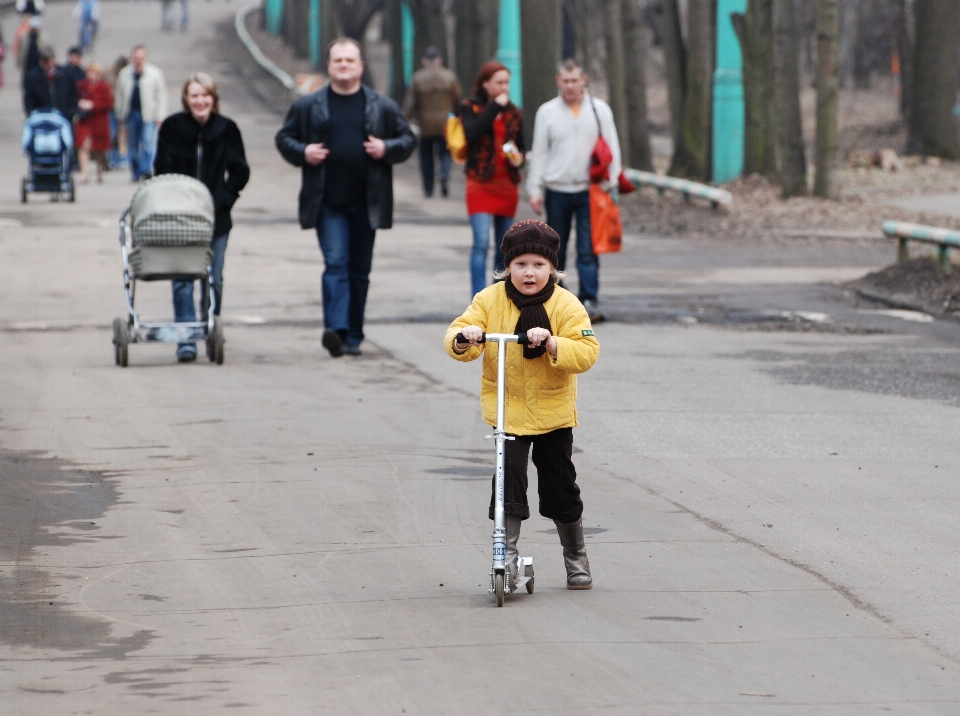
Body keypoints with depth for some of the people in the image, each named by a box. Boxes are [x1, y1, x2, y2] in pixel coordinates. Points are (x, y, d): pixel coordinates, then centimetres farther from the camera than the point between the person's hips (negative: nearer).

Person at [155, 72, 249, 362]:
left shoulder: (226, 129, 3)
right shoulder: (172, 127, 1)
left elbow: (239, 172, 7)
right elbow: (163, 171, 1)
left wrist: (223, 199, -4)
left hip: (215, 217, 1)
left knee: (213, 280, 5)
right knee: (182, 281, -9)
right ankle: (186, 341, -10)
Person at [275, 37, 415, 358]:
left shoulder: (383, 107, 8)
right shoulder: (307, 106, 6)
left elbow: (408, 139, 12)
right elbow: (284, 138, 12)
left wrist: (387, 149, -8)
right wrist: (303, 153, -8)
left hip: (366, 203, 2)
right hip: (328, 202, -2)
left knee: (360, 269, 7)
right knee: (336, 263, -14)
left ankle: (353, 336, 15)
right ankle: (336, 329, -24)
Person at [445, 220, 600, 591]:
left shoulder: (565, 306, -9)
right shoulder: (490, 300, -5)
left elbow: (586, 352, -17)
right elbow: (456, 334, -8)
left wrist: (552, 343, -34)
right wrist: (463, 340, -31)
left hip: (553, 411, 0)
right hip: (506, 409, 0)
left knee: (560, 487, 9)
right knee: (508, 480, -11)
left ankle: (576, 558, 26)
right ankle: (507, 555, -3)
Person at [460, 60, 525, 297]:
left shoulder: (513, 113, 12)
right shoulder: (470, 107, 0)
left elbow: (521, 145, 18)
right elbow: (473, 133, -18)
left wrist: (519, 157, -4)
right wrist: (495, 107, -16)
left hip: (507, 186, 5)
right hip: (481, 183, -5)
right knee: (481, 243, -16)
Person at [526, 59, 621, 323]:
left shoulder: (600, 110, 4)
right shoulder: (547, 112, 5)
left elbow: (612, 149, 5)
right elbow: (539, 152, 7)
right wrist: (535, 189, 2)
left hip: (589, 191, -1)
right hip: (557, 191, 1)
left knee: (588, 250, -8)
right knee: (555, 250, 8)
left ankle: (589, 299, -10)